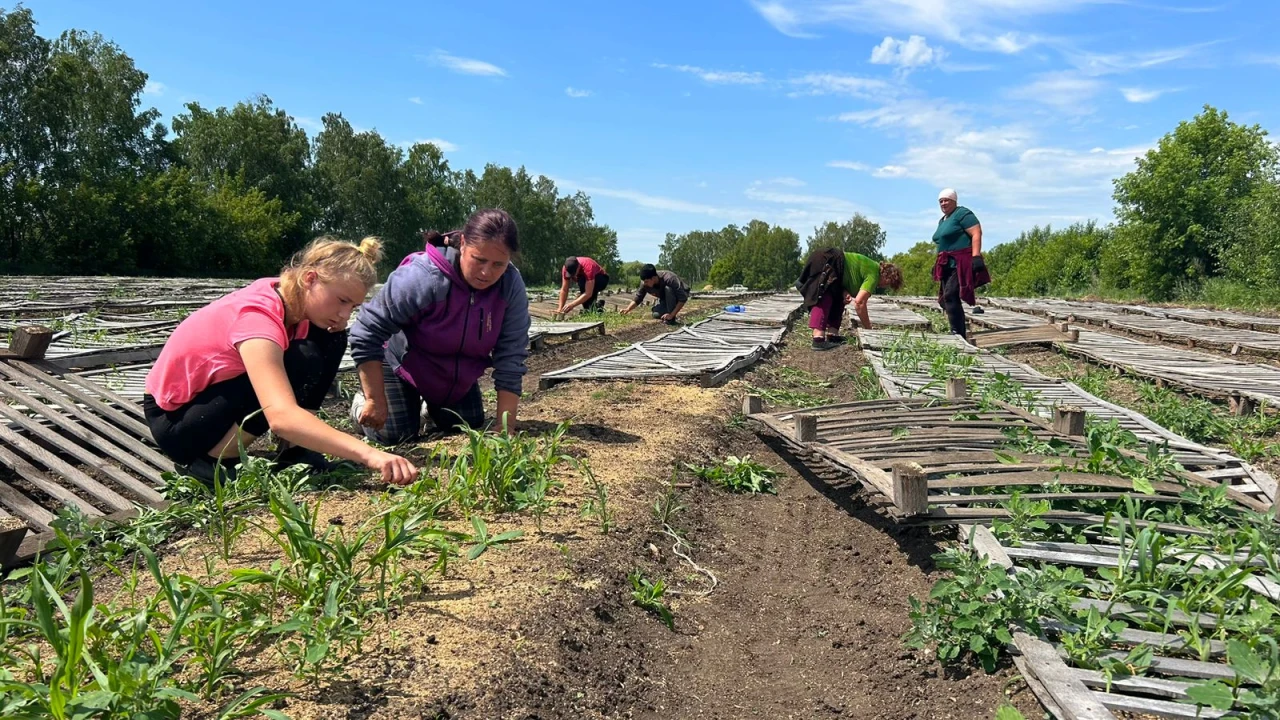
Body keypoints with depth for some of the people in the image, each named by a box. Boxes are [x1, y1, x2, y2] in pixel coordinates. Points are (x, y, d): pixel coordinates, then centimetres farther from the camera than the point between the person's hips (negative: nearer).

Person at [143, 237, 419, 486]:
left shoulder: (287, 295, -11)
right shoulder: (257, 315, -34)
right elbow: (282, 417, -47)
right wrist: (368, 454, -55)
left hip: (221, 389, 8)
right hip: (173, 419, -8)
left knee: (330, 340, -5)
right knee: (303, 363, -30)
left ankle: (293, 449, -2)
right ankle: (211, 459, -13)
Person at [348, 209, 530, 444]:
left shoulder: (512, 288, -26)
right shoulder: (423, 277, -38)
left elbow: (511, 358, -21)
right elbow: (368, 331, -32)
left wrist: (505, 427, -24)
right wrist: (375, 401, -28)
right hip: (401, 363, -4)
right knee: (393, 435, -13)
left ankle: (431, 406, 35)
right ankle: (362, 403, 20)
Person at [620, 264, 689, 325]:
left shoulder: (669, 279, -38)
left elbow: (683, 299, -37)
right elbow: (638, 298, -12)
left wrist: (671, 315, -41)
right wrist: (627, 309, -29)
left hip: (681, 293, -4)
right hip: (665, 298, 4)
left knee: (668, 289, -35)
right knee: (656, 315, -21)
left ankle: (672, 318, -23)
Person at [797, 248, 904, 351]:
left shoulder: (870, 267, 17)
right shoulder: (874, 275, -11)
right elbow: (859, 303, -18)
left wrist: (845, 293, -5)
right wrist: (869, 329, -9)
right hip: (824, 261, -10)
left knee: (838, 300, 13)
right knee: (823, 300, -17)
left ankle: (832, 335, 8)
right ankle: (818, 340, -28)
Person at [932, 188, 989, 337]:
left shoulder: (962, 213, -4)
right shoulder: (942, 220, 22)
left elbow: (976, 234, -14)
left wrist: (976, 257, -23)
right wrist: (938, 265, 22)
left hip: (961, 264, -10)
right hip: (948, 265, 10)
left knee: (950, 295, -21)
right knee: (946, 299, 6)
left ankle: (958, 334, -21)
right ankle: (960, 334, 11)